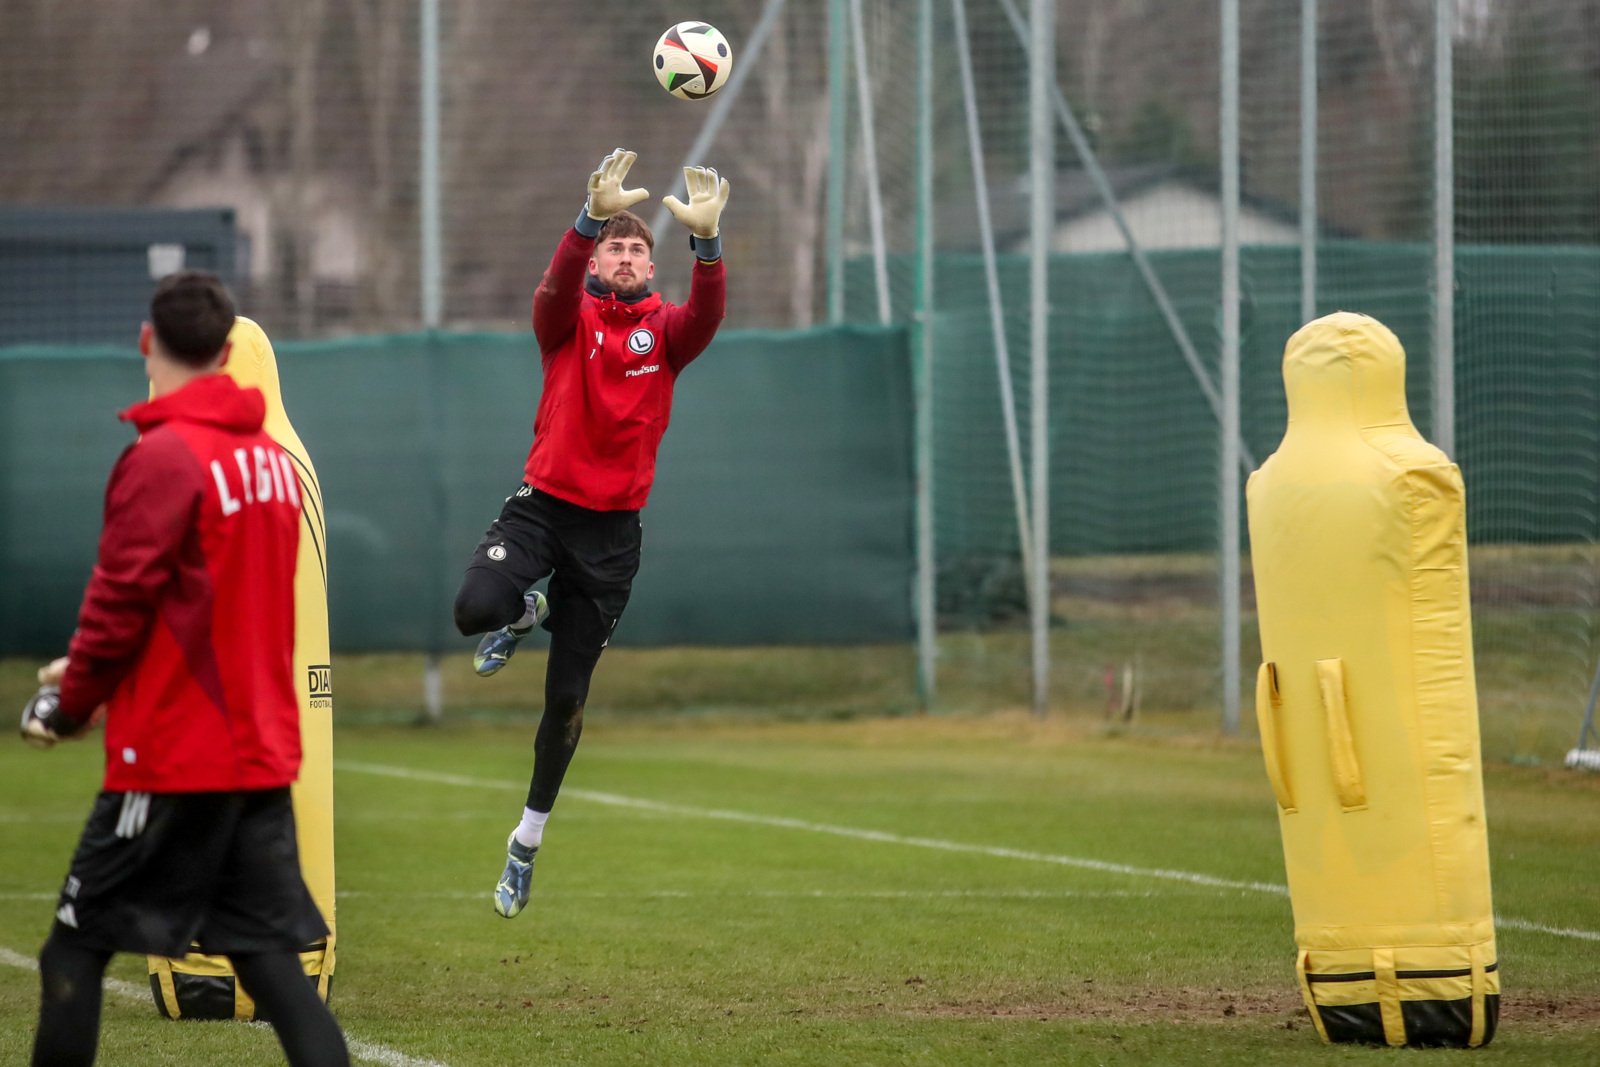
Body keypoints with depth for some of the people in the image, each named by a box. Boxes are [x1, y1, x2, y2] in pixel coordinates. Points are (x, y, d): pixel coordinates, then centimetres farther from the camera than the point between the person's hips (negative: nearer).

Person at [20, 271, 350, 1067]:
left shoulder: (163, 457, -14)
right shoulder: (271, 458, 10)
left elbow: (121, 602, -14)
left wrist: (71, 704, 1)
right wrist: (89, 670, 16)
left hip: (174, 758, -7)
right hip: (263, 753, 7)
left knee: (76, 949, 4)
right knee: (272, 959, 5)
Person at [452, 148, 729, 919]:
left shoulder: (664, 329, 1)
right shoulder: (569, 321, -2)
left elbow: (707, 315, -21)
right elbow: (558, 284, -25)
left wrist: (706, 240, -39)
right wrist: (593, 218, -43)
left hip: (613, 528, 1)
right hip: (544, 504, -1)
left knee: (566, 698, 7)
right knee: (476, 609, -30)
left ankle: (529, 838, 25)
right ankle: (527, 615, 9)